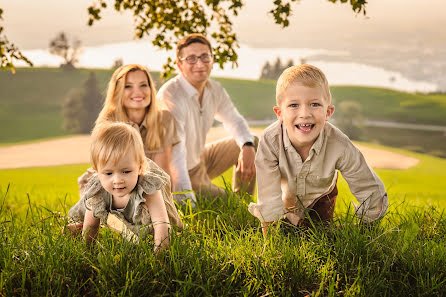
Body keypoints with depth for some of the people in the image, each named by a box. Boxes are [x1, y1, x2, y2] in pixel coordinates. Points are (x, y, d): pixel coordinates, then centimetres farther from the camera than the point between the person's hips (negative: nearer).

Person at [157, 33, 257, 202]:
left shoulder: (215, 90, -3)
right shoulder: (170, 96, -29)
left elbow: (233, 120, 15)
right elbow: (175, 156, -37)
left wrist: (248, 146, -9)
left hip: (201, 159, 9)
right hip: (184, 173, -9)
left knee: (253, 144, 10)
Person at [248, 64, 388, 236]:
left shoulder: (340, 147, -40)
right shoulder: (270, 141, -40)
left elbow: (370, 192, -26)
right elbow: (269, 199, -31)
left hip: (320, 196, 0)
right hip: (285, 195, 0)